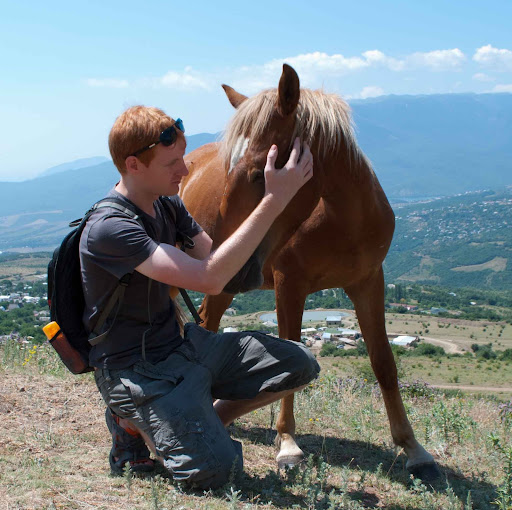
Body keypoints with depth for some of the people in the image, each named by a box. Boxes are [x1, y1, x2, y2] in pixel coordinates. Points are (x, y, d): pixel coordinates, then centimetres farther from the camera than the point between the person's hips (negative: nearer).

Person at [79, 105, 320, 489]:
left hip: (186, 342, 8)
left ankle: (205, 421, 13)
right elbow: (210, 279, -34)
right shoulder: (109, 230, -26)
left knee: (299, 366, -1)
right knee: (215, 468, -23)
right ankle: (134, 424, 4)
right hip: (138, 368, -8)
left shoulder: (168, 202, 4)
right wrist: (273, 202, -35)